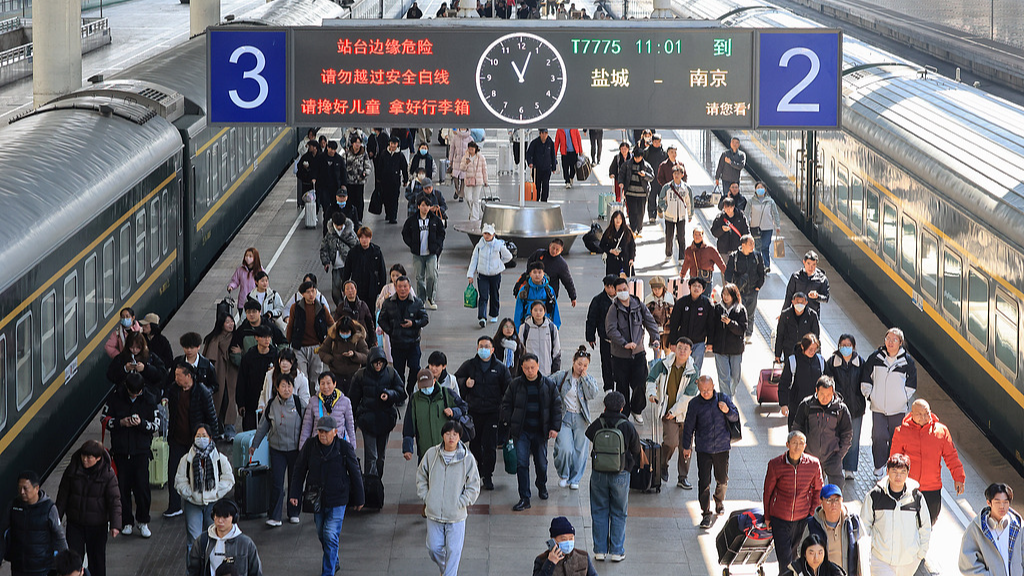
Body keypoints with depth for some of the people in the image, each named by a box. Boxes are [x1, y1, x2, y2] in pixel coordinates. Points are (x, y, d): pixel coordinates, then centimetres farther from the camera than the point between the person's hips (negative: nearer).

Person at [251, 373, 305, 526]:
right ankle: (274, 516, -1)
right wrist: (254, 444, 15)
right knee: (277, 483, -5)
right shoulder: (271, 405, -1)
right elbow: (263, 427, 11)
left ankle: (294, 513, 23)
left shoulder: (301, 403, -6)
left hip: (296, 449, 0)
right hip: (277, 449, 0)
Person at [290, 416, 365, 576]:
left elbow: (355, 474, 0)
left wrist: (358, 499, 6)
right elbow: (299, 471, 4)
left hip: (337, 500, -4)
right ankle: (333, 562, 42)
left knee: (331, 536, -10)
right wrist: (294, 494, -2)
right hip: (316, 499, 4)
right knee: (322, 534, 18)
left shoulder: (345, 448, -10)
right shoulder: (309, 447, -4)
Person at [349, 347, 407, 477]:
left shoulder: (391, 373, 0)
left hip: (385, 418, 2)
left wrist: (389, 394, -19)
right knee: (371, 456, -10)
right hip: (367, 418, -2)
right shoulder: (361, 375, -3)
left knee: (381, 455, 13)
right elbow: (353, 399, 4)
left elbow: (402, 394, 2)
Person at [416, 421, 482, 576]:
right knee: (433, 548, 10)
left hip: (456, 515, -2)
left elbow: (474, 487, -2)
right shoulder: (431, 454, -3)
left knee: (453, 550, 0)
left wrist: (460, 503, -10)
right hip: (433, 512, 2)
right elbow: (421, 476, 11)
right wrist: (426, 498, 2)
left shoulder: (468, 459, -9)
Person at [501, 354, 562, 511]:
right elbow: (506, 404, 7)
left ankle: (542, 486, 42)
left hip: (540, 431, 1)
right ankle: (524, 498, -2)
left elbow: (556, 406, 5)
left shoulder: (548, 384, 0)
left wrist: (555, 427, -2)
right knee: (522, 463, -7)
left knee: (541, 463, 11)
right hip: (521, 432, -1)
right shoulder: (515, 384, -1)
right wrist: (508, 424, -3)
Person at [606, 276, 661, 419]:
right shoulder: (614, 309, -9)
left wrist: (656, 338, -10)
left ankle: (637, 410, 24)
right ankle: (623, 414, 20)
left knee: (640, 383, 1)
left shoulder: (639, 305, 2)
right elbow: (611, 330, -17)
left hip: (638, 352, 2)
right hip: (620, 354, -2)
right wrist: (624, 343, -27)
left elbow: (650, 322, 6)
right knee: (622, 386, 5)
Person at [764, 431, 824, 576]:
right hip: (780, 518, -2)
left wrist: (813, 514, 4)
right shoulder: (775, 464, -12)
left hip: (803, 517, 2)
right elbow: (768, 491, 1)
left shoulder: (814, 464, -8)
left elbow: (818, 489, 8)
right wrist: (767, 517, 7)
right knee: (784, 557, -3)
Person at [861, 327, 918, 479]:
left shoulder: (907, 361, -2)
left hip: (899, 409, 0)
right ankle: (879, 466, 9)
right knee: (878, 437, -8)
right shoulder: (876, 357, 0)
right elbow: (866, 377, 8)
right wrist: (869, 395, 4)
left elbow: (911, 384, 5)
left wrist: (903, 399, -1)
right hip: (878, 407, 0)